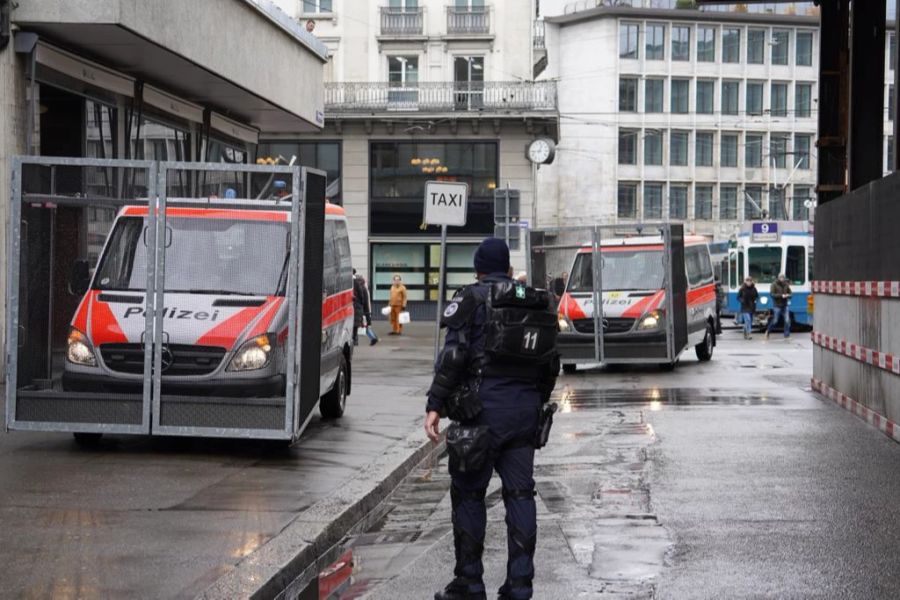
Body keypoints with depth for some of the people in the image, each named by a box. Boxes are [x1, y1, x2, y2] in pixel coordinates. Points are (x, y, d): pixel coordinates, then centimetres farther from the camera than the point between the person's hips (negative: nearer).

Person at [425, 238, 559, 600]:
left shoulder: (471, 299, -2)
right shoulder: (538, 304, 15)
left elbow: (453, 356, -11)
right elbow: (551, 364, 19)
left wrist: (435, 405, -11)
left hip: (483, 407, -5)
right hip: (527, 409, 5)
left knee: (468, 493, 3)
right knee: (520, 494, 7)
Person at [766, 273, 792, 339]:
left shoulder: (786, 284, 8)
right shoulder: (774, 284, -5)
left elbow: (790, 293, 15)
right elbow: (772, 294, -12)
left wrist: (788, 295, -10)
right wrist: (781, 295, -21)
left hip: (785, 305, 4)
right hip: (777, 305, -4)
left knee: (787, 320, -6)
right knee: (775, 321, 2)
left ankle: (787, 335, 0)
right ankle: (768, 332, 23)